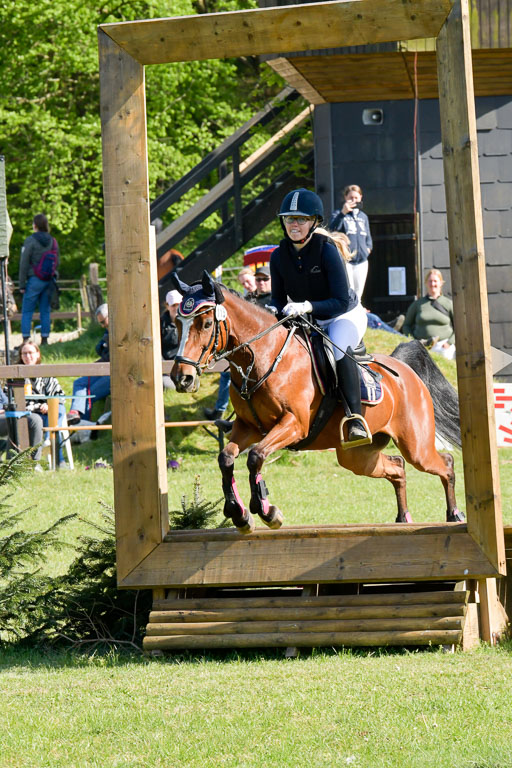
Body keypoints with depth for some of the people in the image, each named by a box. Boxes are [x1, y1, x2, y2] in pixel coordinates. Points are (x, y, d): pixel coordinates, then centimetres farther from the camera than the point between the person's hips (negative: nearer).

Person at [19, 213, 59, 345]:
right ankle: (44, 339, 8)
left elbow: (24, 263, -8)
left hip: (35, 280, -5)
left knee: (27, 311, -1)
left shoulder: (30, 241, -8)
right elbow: (57, 261, 13)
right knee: (45, 311, 10)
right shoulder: (53, 241, 7)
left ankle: (26, 339, -8)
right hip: (49, 280, 5)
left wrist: (22, 284, -3)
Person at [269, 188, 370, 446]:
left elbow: (342, 302, -27)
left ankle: (356, 418, -34)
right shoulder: (279, 256, -8)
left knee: (339, 349, -37)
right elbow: (279, 299, 3)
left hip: (345, 316, -6)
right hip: (309, 320, 6)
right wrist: (274, 311, -22)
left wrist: (308, 306, -42)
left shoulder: (327, 250, -24)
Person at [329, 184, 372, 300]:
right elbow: (332, 229, -19)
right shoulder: (339, 214, 1)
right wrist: (343, 213, -30)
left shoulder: (363, 216, 19)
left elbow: (368, 236, 26)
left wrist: (368, 247, 5)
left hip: (361, 260, 6)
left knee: (358, 294, 7)